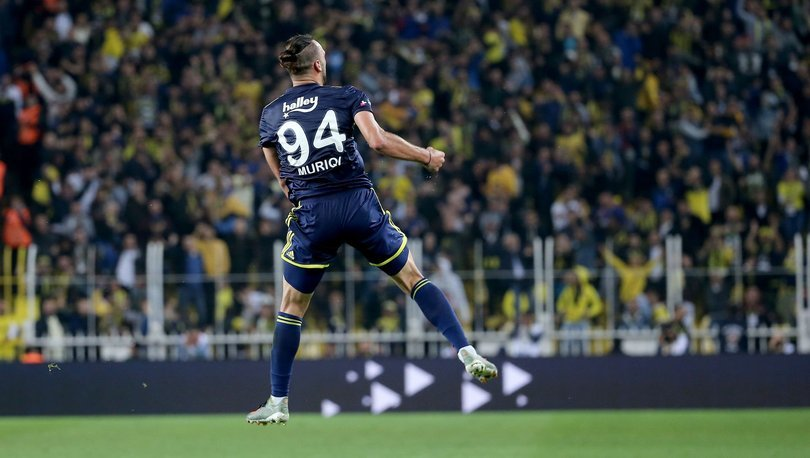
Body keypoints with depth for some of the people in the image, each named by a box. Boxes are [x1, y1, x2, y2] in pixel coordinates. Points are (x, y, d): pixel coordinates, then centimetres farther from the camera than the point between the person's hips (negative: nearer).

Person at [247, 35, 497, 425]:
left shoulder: (270, 115, 11)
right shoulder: (347, 97, 3)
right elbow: (378, 141, -12)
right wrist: (426, 156, 0)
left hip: (310, 215, 1)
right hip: (359, 204, -1)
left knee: (292, 306, 14)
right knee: (413, 279, 12)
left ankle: (278, 402, 13)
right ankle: (468, 355, -1)